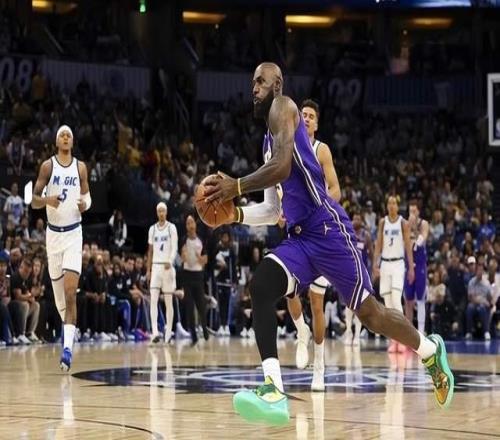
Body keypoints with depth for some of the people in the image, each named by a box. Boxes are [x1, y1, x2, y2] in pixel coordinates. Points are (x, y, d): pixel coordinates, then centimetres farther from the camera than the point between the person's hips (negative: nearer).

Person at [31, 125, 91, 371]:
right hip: (53, 233, 1)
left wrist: (85, 204, -11)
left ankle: (68, 346, -21)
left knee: (70, 293, -14)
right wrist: (47, 200, -23)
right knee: (58, 292, 10)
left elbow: (87, 196, 13)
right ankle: (67, 325, 40)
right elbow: (34, 201, -1)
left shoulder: (81, 167, 3)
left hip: (74, 233, -1)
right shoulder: (47, 166, 0)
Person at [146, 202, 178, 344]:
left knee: (168, 301, 3)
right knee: (153, 299, -12)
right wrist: (148, 270, 10)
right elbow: (150, 251, 16)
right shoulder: (152, 229, 12)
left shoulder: (171, 228, -1)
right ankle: (155, 332, -19)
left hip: (168, 267, -3)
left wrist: (170, 262, -27)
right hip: (155, 266, 3)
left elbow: (175, 248, -10)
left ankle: (168, 333, 10)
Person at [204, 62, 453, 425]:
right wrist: (237, 214, 10)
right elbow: (273, 210, 26)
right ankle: (274, 390, -29)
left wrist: (236, 187, -18)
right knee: (260, 286, -18)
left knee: (369, 313, 2)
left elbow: (283, 166, -23)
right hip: (300, 238, 8)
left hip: (327, 230, -8)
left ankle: (431, 350, 30)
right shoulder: (269, 140, 22)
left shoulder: (282, 108, -5)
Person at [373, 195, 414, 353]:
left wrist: (411, 268, -4)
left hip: (398, 264, -3)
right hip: (385, 263, 3)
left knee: (396, 300, -16)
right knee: (387, 304, 1)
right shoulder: (382, 222, 7)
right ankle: (393, 340, 5)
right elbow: (378, 244, 7)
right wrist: (375, 265, 0)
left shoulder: (403, 223, -1)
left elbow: (408, 246, 0)